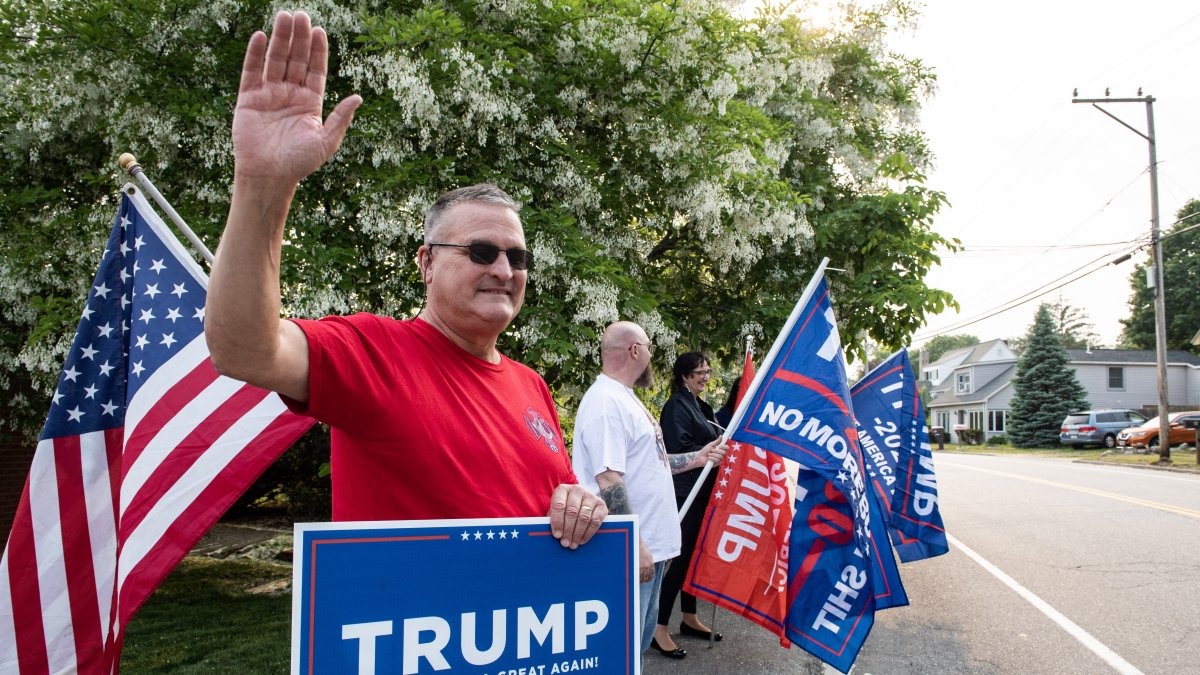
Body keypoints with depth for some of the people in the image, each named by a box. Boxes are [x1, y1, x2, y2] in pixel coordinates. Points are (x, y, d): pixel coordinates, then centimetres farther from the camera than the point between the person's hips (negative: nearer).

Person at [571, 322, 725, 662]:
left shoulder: (626, 398, 14)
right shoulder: (606, 401, -19)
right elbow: (609, 480, -25)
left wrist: (697, 457, 25)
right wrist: (636, 545, -25)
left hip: (649, 544, 11)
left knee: (640, 638, 20)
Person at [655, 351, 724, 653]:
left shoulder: (700, 406, 16)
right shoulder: (676, 405, -12)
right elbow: (679, 451, -19)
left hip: (702, 492, 9)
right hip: (685, 493, -9)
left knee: (694, 554, 15)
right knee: (683, 557, -7)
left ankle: (689, 619, 26)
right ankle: (659, 628, -1)